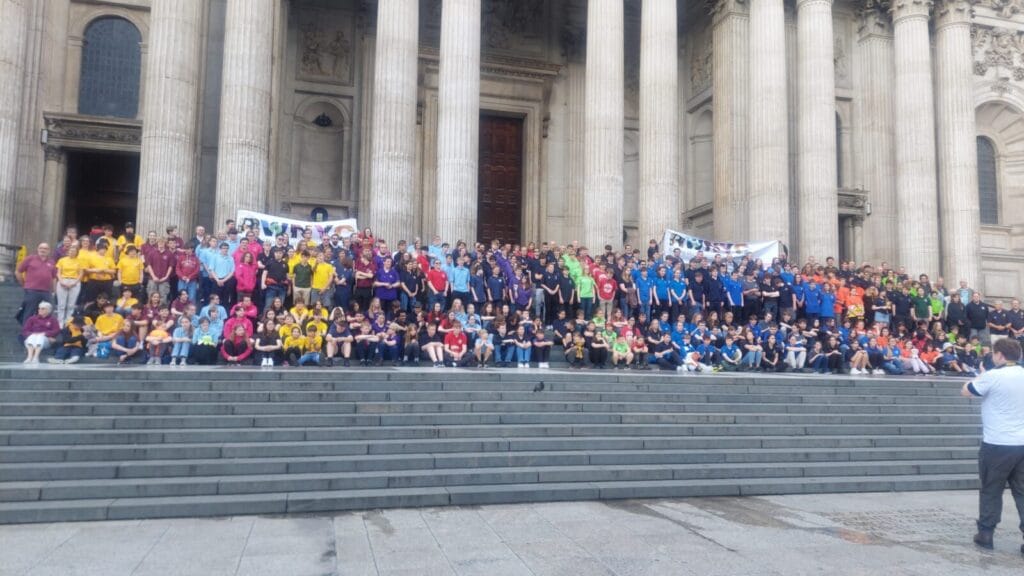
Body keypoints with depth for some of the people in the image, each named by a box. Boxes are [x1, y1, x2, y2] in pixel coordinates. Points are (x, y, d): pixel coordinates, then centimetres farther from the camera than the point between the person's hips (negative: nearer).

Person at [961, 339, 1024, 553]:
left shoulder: (993, 376, -15)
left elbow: (965, 392, -3)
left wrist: (980, 378, 13)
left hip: (997, 444, -5)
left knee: (991, 491, 9)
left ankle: (985, 533, 16)